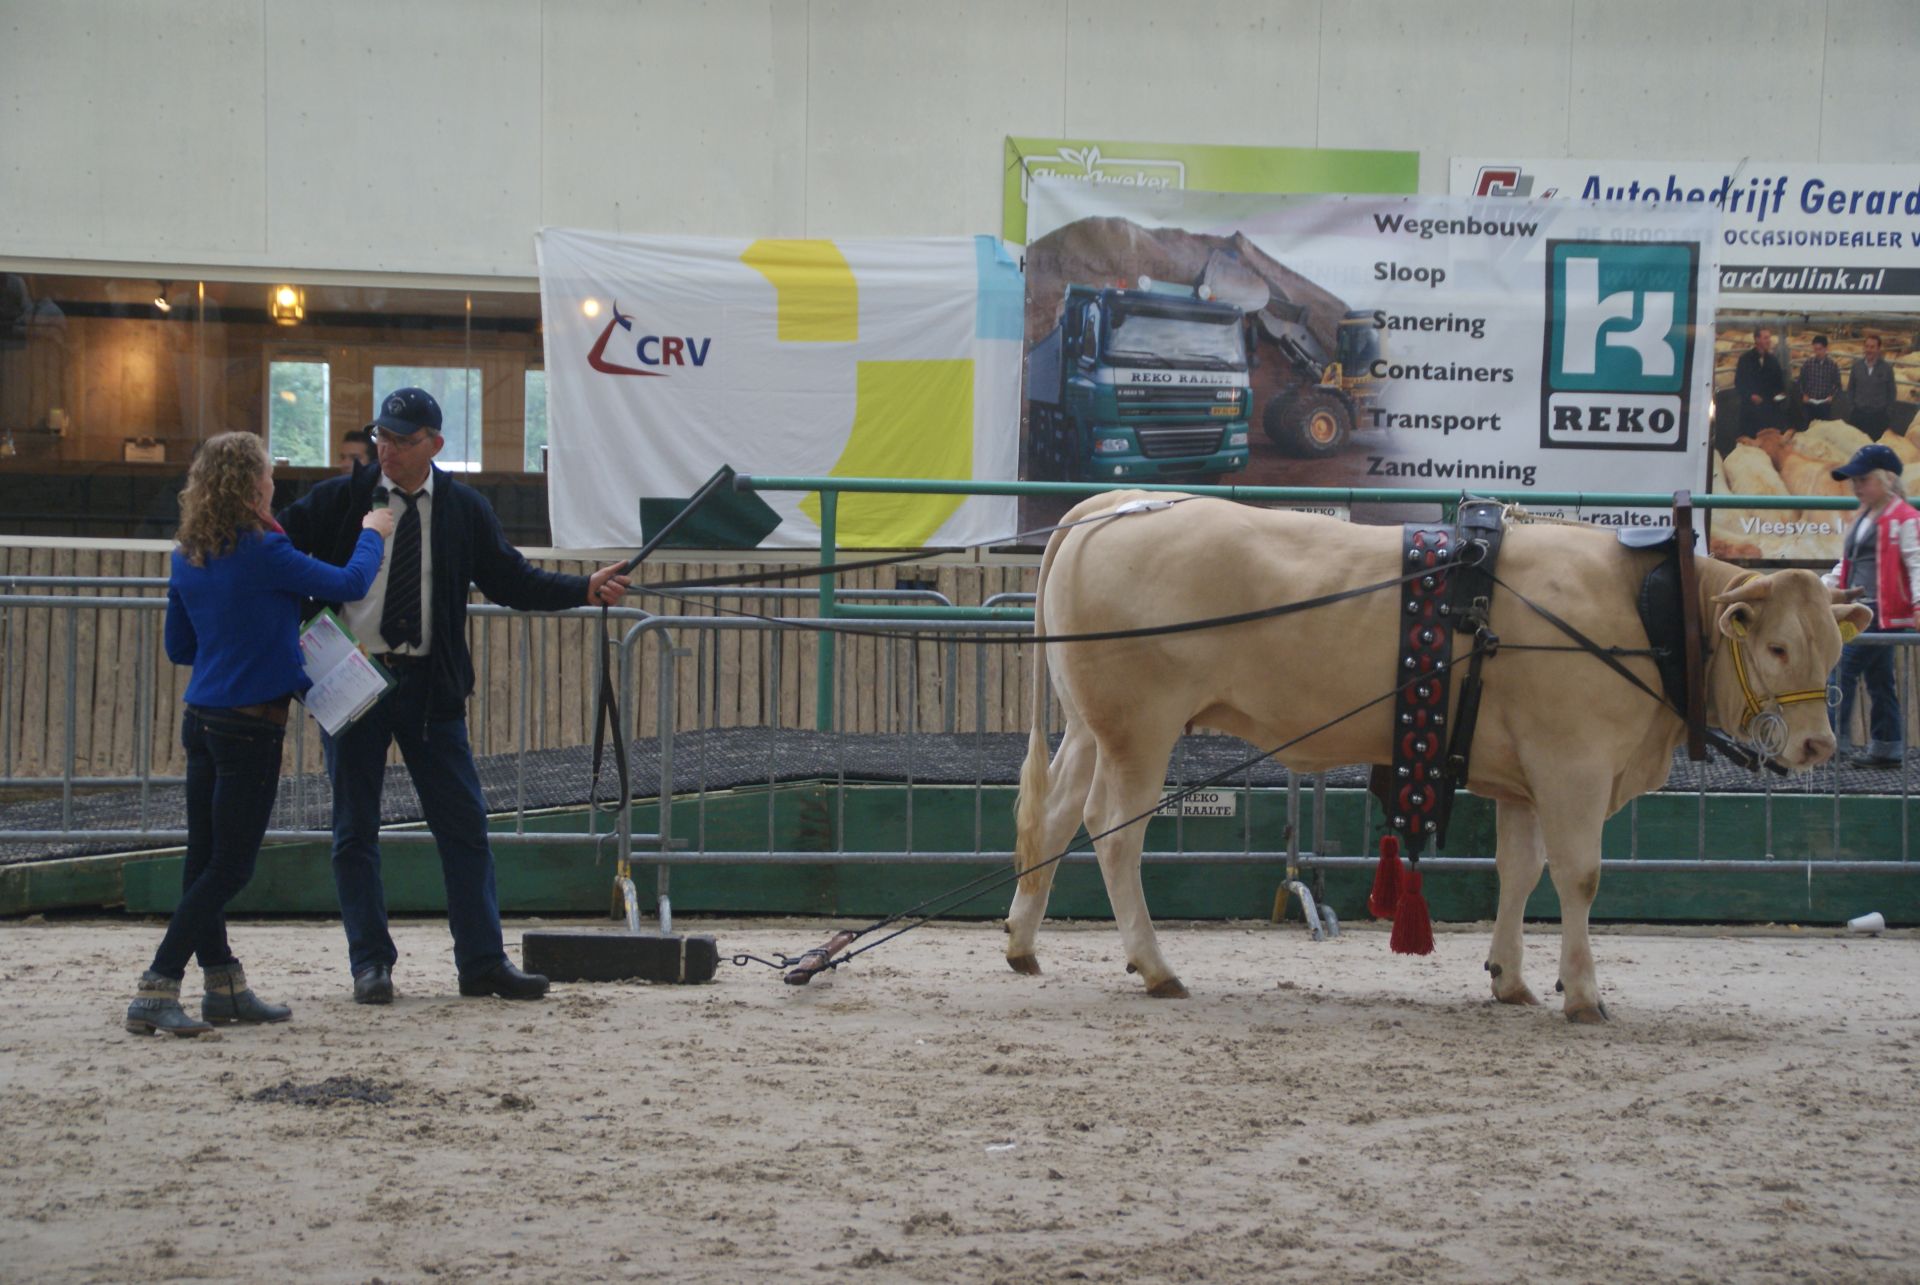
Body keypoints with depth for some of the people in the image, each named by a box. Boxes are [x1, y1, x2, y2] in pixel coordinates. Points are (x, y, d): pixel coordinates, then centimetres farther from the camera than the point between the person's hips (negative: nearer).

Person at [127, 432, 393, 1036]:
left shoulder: (188, 557, 6)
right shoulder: (262, 551, -16)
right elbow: (349, 584, -9)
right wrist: (372, 534, 9)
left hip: (202, 719, 7)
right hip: (251, 725, -7)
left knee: (205, 860, 11)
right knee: (229, 866, -2)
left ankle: (224, 986, 21)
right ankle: (156, 990, -7)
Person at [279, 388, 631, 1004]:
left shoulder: (463, 509, 6)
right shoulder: (339, 498, 1)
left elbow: (510, 579, 6)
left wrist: (586, 589, -6)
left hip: (430, 687, 1)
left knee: (464, 823, 1)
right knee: (355, 830, 3)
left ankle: (482, 962, 7)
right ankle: (371, 964, 12)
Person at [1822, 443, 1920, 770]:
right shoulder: (1864, 519, 21)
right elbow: (1846, 564, 28)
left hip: (1880, 610, -9)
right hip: (1860, 610, 9)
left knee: (1843, 672, -13)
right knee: (1878, 680, 11)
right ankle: (1887, 749, 15)